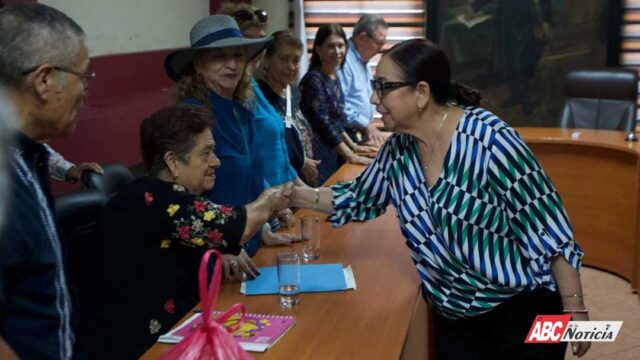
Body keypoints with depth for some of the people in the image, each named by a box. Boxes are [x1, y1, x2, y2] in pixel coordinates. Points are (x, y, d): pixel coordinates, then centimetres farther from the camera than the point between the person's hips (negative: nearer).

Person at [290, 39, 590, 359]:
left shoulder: (490, 141, -23)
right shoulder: (399, 149, -3)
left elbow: (547, 228, -18)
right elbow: (359, 199, 14)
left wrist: (574, 308, -15)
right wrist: (300, 196, 1)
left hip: (523, 312, -5)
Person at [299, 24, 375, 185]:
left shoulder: (334, 78, 10)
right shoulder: (314, 79, -14)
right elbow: (322, 123, -20)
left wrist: (353, 146, 16)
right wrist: (349, 155, -20)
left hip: (334, 150, 8)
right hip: (317, 152, -8)